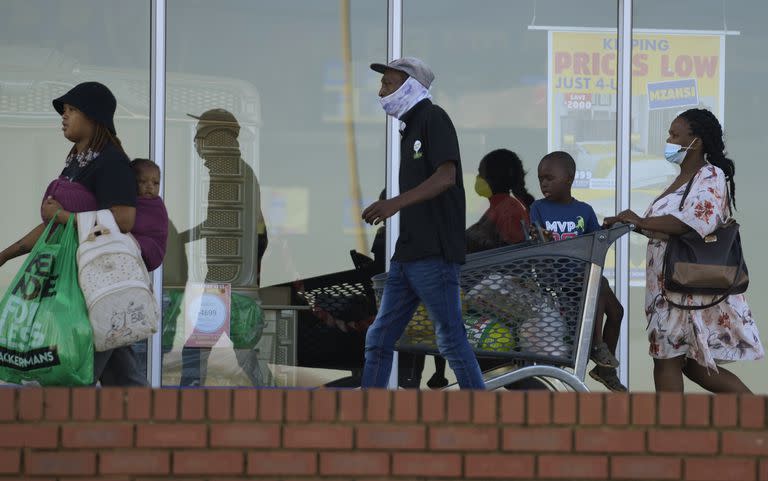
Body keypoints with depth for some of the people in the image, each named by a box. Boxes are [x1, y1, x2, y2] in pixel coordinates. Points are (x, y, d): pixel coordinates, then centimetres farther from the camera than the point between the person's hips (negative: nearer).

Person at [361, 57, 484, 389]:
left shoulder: (433, 118, -6)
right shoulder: (411, 128, 22)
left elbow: (446, 177, -19)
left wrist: (395, 203, -26)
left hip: (434, 254, -10)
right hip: (407, 255, 10)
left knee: (451, 340, -7)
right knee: (378, 339, 6)